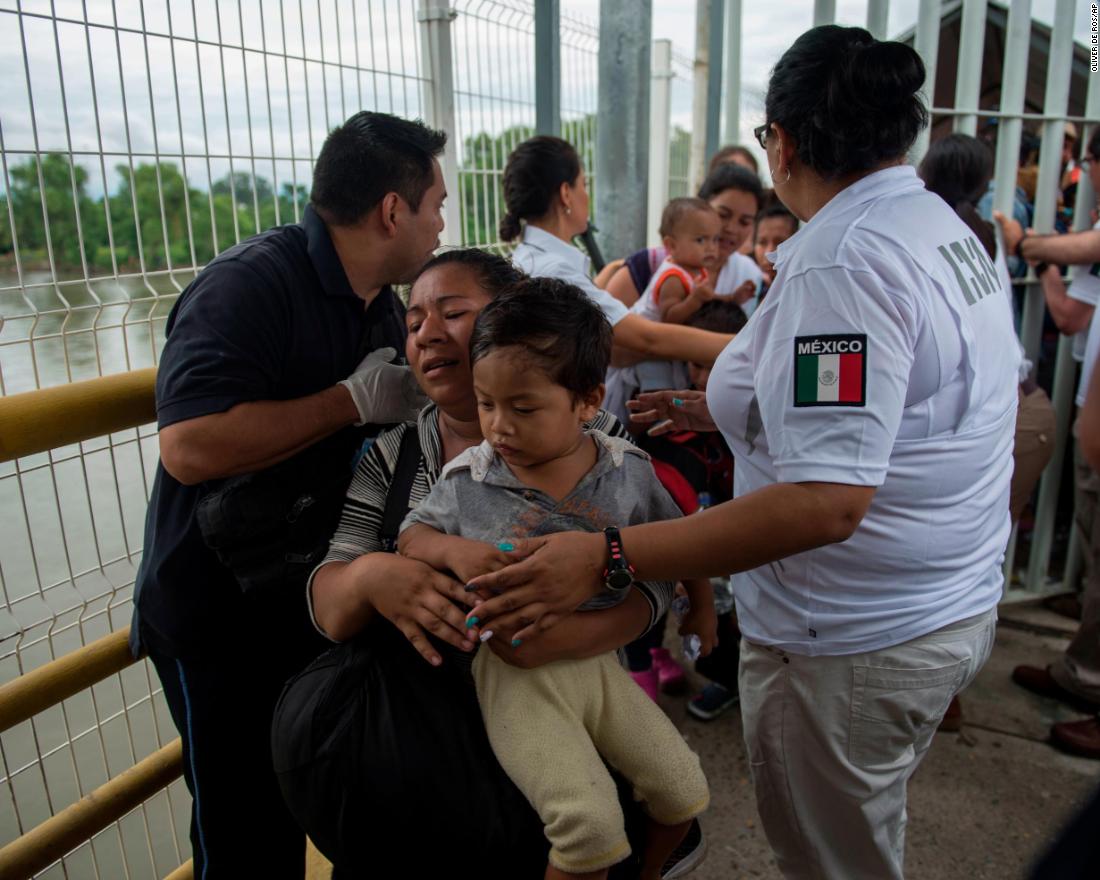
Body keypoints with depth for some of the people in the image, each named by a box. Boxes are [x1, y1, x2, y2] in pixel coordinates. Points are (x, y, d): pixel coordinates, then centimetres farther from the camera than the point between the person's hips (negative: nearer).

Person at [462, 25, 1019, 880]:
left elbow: (825, 502, -33)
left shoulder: (842, 261, -25)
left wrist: (605, 558, -34)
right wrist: (734, 410, 19)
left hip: (857, 643, -9)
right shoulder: (944, 225, 6)